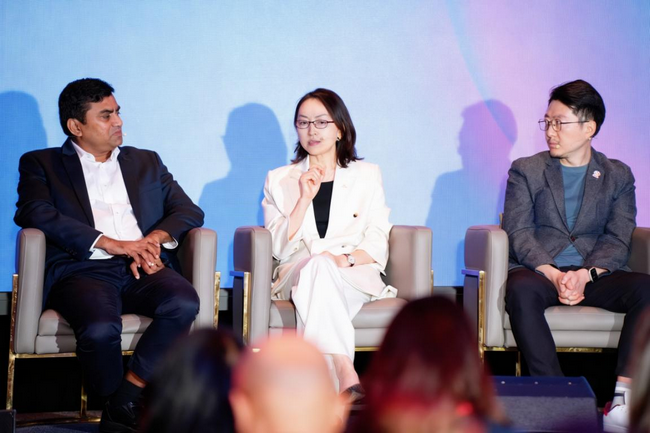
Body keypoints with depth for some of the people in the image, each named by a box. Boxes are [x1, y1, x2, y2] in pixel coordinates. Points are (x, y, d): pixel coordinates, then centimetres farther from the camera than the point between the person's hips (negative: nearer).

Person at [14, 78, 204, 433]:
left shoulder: (146, 162, 27)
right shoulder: (41, 164, 15)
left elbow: (189, 211, 18)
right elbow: (35, 213, -4)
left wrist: (155, 239, -7)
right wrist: (114, 244, -14)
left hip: (143, 270, 3)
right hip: (83, 270, -3)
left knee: (184, 301, -31)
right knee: (100, 327, -37)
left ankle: (124, 403, -23)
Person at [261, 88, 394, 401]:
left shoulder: (367, 175, 16)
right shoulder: (279, 180, 18)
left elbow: (377, 245, 7)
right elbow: (279, 248, 5)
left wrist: (346, 258, -14)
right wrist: (305, 198, -5)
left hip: (355, 277, 0)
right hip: (296, 275, 0)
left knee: (320, 270, -35)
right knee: (315, 264, -36)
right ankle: (347, 376, -54)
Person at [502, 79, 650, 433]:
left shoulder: (618, 176, 13)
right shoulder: (525, 171, 11)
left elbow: (618, 240, 3)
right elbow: (518, 232, -1)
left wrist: (585, 275, -18)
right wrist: (553, 275, -19)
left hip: (594, 274, 1)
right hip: (539, 269, -1)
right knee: (521, 290, -38)